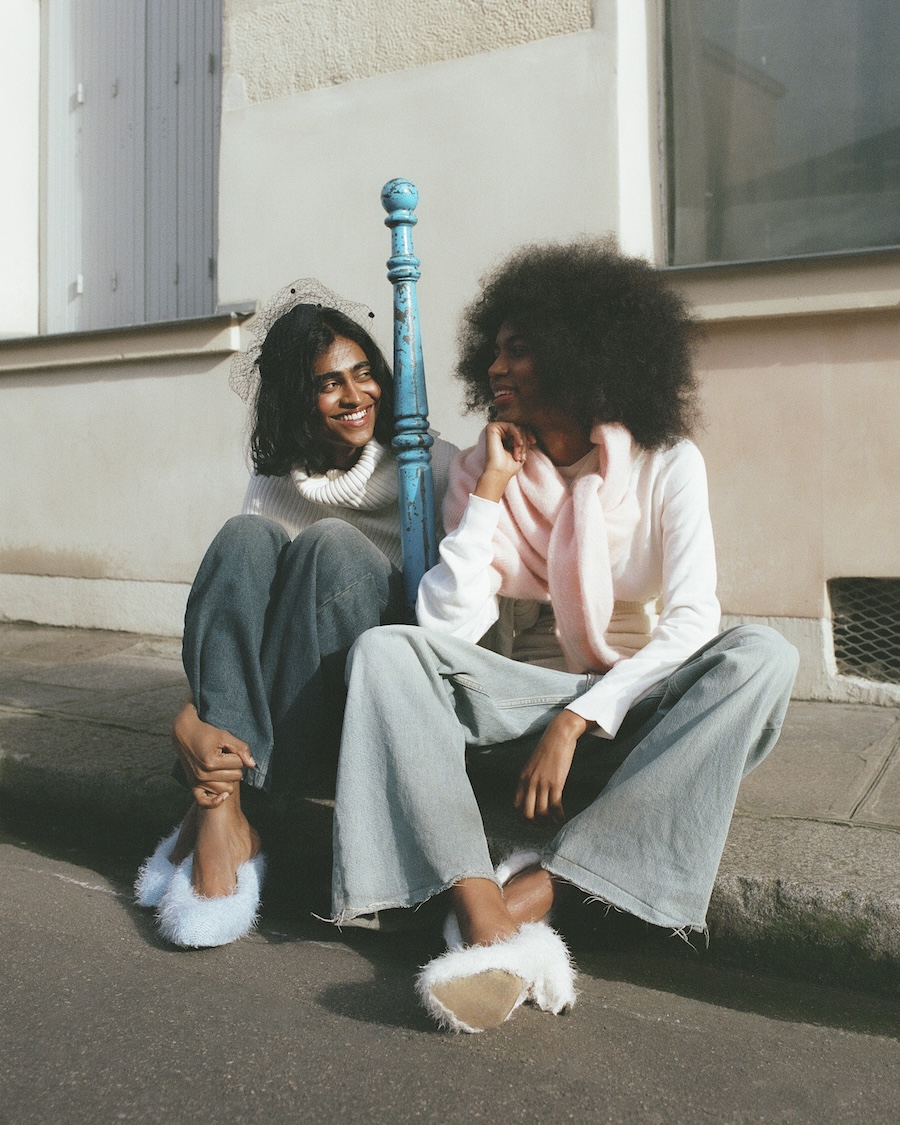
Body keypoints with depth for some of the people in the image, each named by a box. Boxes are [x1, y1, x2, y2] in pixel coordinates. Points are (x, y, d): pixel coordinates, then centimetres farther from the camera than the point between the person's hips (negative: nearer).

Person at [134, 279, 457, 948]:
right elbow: (234, 592, -7)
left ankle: (226, 809, -26)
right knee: (248, 539, -22)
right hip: (290, 693, 3)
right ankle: (219, 817, -33)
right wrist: (188, 719, -23)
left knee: (331, 543, -27)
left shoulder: (431, 465, 1)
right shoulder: (275, 485, 8)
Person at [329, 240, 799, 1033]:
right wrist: (489, 493, -15)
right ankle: (489, 923, -38)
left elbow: (692, 618, -14)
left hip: (629, 700, 0)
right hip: (522, 693, 1)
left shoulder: (665, 461, -4)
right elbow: (449, 625, -11)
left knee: (763, 656, -30)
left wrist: (577, 720, -23)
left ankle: (532, 891, -34)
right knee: (385, 649, -24)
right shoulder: (481, 468, 0)